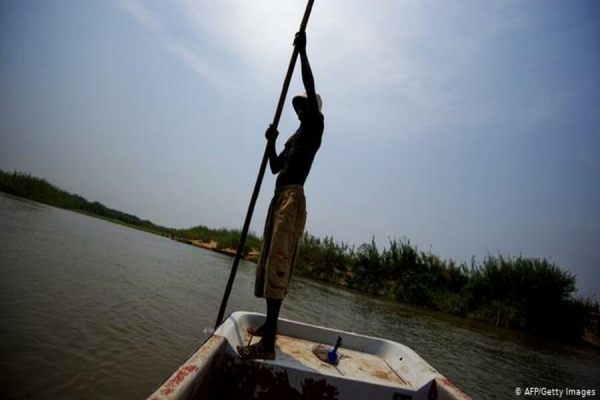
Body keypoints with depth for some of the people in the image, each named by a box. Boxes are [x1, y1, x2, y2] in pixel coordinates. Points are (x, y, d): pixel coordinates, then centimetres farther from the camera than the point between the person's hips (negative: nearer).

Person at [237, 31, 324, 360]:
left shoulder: (315, 126, 6)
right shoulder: (294, 137, 29)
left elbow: (311, 88, -9)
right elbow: (275, 167, 27)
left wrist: (302, 51, -7)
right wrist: (271, 143, 14)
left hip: (293, 198, -10)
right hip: (279, 198, 10)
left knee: (278, 263, -18)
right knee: (269, 261, 10)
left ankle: (268, 344, -17)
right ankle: (269, 325, 21)